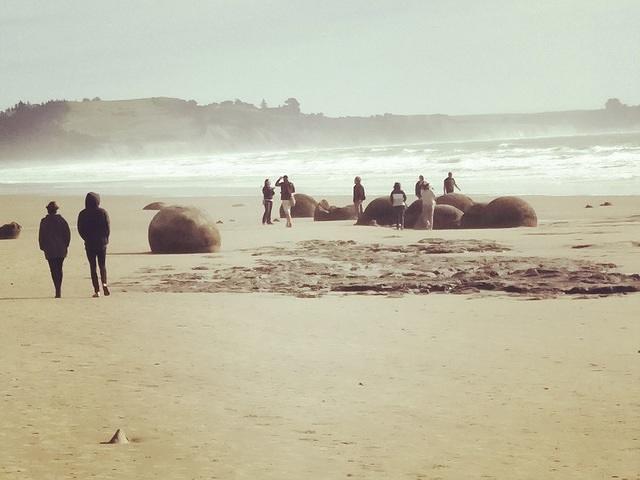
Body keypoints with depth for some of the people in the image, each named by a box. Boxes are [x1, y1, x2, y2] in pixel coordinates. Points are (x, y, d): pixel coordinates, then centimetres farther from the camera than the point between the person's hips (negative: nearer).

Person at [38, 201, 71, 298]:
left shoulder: (44, 222, -4)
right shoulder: (62, 220, 1)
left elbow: (41, 236, -1)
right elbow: (68, 234, 2)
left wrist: (43, 247, 9)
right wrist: (66, 245, 12)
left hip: (50, 250, -3)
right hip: (61, 250, 3)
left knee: (54, 270, -3)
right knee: (59, 269, 14)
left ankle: (57, 291, -14)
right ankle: (59, 290, 16)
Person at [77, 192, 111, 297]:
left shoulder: (83, 214, -3)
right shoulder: (103, 212, -4)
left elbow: (80, 230, -2)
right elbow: (108, 228, -5)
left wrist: (87, 239, 11)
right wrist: (105, 239, 10)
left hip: (90, 244, 0)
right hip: (102, 243, 0)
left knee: (93, 267, 5)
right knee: (102, 265, 13)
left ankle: (97, 290, -1)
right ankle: (104, 283, -11)